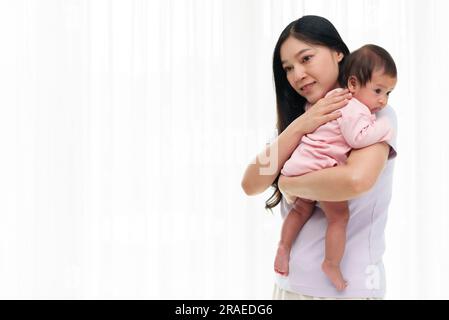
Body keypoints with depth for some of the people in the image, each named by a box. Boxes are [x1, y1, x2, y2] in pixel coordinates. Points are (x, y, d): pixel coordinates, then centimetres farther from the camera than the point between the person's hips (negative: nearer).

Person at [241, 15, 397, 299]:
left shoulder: (376, 114, -9)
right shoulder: (299, 120, 8)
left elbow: (355, 180, -29)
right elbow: (251, 185, -4)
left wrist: (288, 183, -13)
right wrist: (299, 127, -15)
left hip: (348, 284, -5)